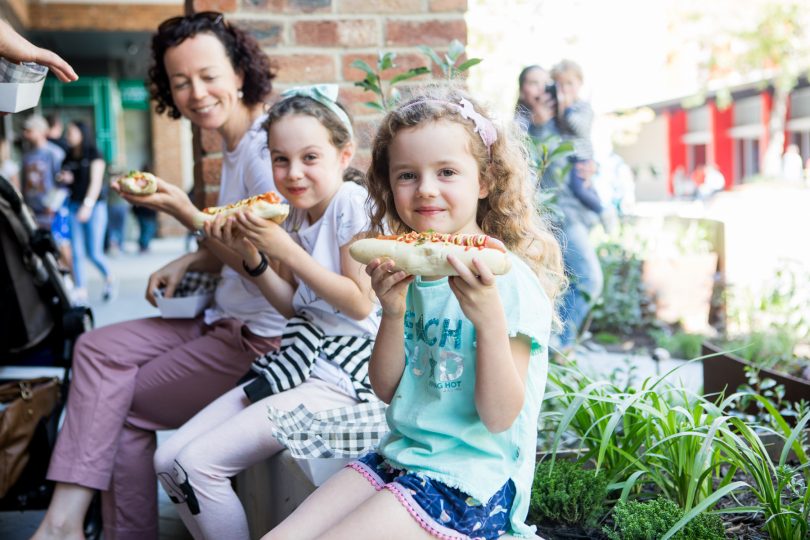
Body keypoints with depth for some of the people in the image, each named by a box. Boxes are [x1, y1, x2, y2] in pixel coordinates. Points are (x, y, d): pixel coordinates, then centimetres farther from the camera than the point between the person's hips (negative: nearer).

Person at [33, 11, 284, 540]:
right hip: (226, 320, 9)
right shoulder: (235, 147, 12)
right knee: (98, 348, -1)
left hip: (260, 337, -9)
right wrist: (186, 263, 4)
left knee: (125, 406, -1)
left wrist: (188, 214, -23)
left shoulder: (265, 149, -18)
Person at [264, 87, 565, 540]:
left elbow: (499, 416, -17)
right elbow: (387, 390, 4)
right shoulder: (411, 270, 4)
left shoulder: (510, 280, -15)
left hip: (469, 481, -6)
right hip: (400, 456, 6)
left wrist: (489, 320, -32)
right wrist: (393, 313, -13)